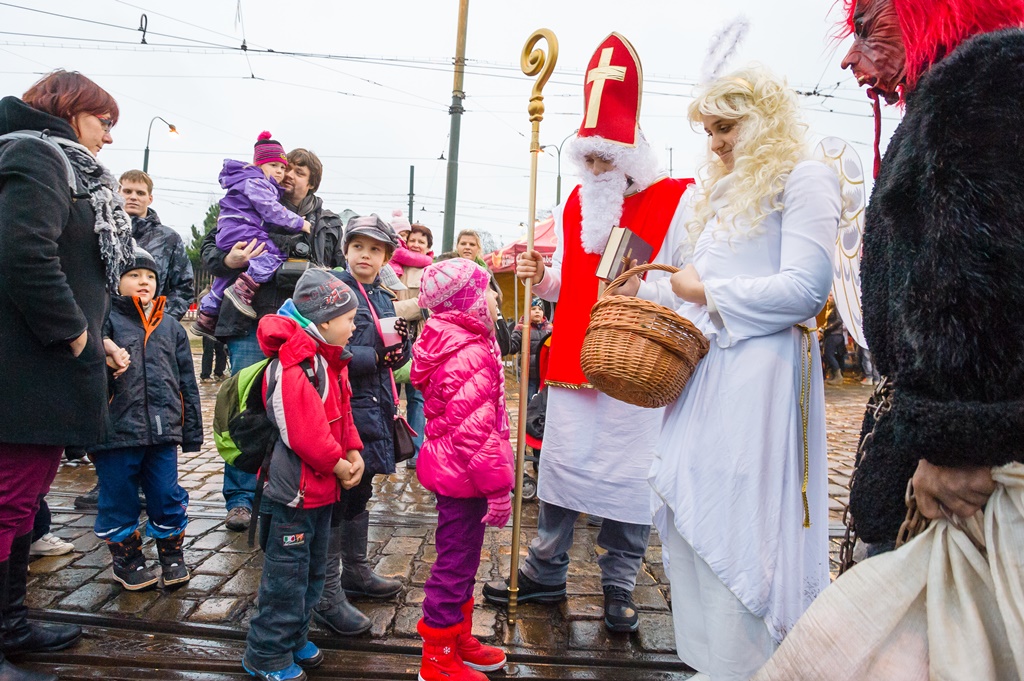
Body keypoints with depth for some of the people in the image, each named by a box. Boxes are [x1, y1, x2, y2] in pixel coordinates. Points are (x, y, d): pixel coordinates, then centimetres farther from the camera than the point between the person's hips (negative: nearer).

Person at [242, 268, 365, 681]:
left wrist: (353, 453, -1)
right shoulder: (295, 366, -25)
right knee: (287, 574, 4)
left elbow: (342, 414, 13)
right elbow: (305, 433, -28)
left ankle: (294, 639, 37)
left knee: (313, 571, 21)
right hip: (295, 490, -10)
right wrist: (338, 466, -15)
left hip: (322, 488, 10)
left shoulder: (330, 360, 8)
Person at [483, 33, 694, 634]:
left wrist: (645, 284, -24)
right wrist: (541, 277, -3)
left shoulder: (675, 201, -4)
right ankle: (546, 573, 26)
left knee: (630, 472, 4)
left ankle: (619, 588, 22)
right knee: (561, 461, 10)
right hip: (574, 359, 5)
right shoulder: (575, 206, 13)